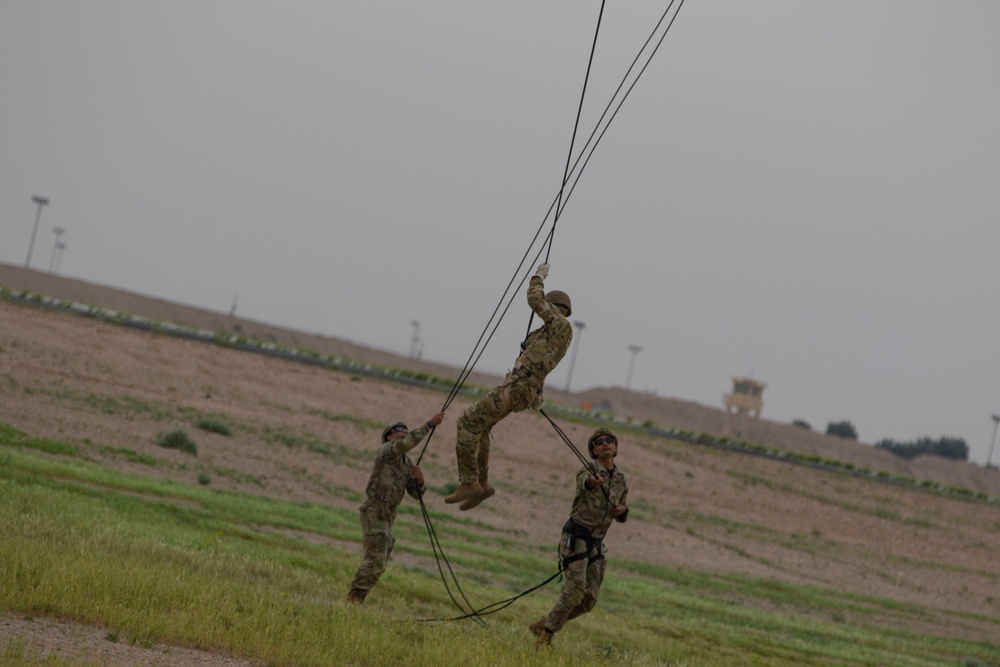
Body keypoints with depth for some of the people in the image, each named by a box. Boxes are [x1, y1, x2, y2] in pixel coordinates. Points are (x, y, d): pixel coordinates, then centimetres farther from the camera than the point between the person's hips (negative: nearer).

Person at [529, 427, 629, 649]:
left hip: (596, 543, 7)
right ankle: (545, 637, -11)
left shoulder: (621, 480, 10)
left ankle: (542, 625, 17)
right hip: (575, 537, -7)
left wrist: (622, 511, -7)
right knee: (575, 590, -20)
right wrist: (593, 482, -62)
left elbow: (621, 516, 19)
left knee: (589, 600, 2)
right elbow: (584, 483, -36)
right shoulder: (588, 472, -10)